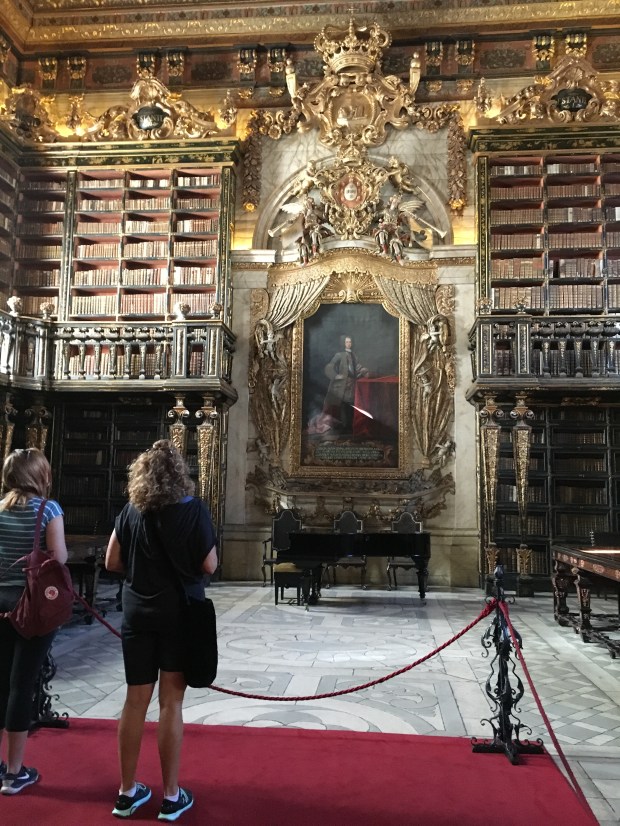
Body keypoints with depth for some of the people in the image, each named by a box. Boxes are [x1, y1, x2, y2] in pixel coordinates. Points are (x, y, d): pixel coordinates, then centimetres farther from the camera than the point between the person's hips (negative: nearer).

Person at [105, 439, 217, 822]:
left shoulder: (131, 510, -1)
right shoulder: (193, 509, -10)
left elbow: (112, 562, 2)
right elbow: (209, 566, -11)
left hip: (138, 614, 3)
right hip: (180, 614, -3)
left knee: (135, 701, 13)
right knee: (171, 704, 4)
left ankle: (127, 792, 25)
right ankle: (171, 796, 15)